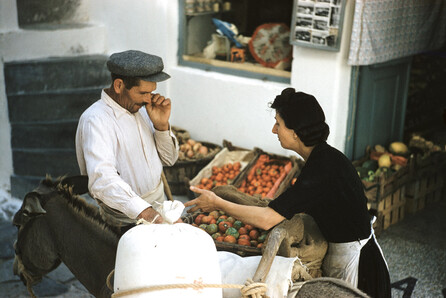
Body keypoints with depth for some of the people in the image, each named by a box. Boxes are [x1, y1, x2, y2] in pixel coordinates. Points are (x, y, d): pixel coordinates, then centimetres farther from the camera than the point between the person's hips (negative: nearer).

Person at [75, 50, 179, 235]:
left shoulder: (140, 109, 11)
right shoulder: (96, 120, -15)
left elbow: (169, 159, 18)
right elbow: (102, 181, -30)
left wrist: (161, 125, 0)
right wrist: (147, 214, -41)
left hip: (159, 211, 7)